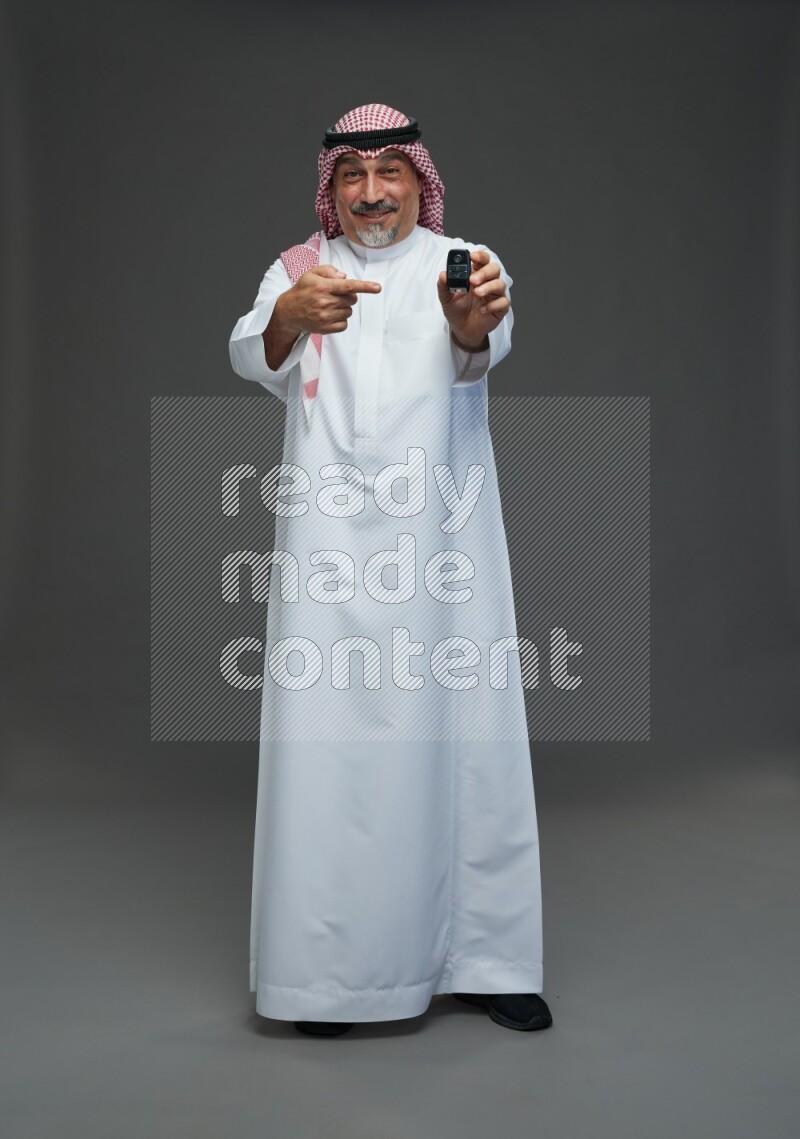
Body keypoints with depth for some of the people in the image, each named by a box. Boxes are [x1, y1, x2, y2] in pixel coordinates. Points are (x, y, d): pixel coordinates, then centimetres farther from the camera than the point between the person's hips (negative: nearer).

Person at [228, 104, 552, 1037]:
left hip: (441, 538, 0)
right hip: (328, 540, 1)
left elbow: (482, 347, -17)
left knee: (464, 737, 1)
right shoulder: (297, 272, 11)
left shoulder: (463, 265, 7)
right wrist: (289, 317, -34)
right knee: (326, 742, -2)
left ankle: (481, 957, 14)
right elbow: (252, 358, -10)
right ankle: (329, 967, 9)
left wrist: (473, 324, -42)